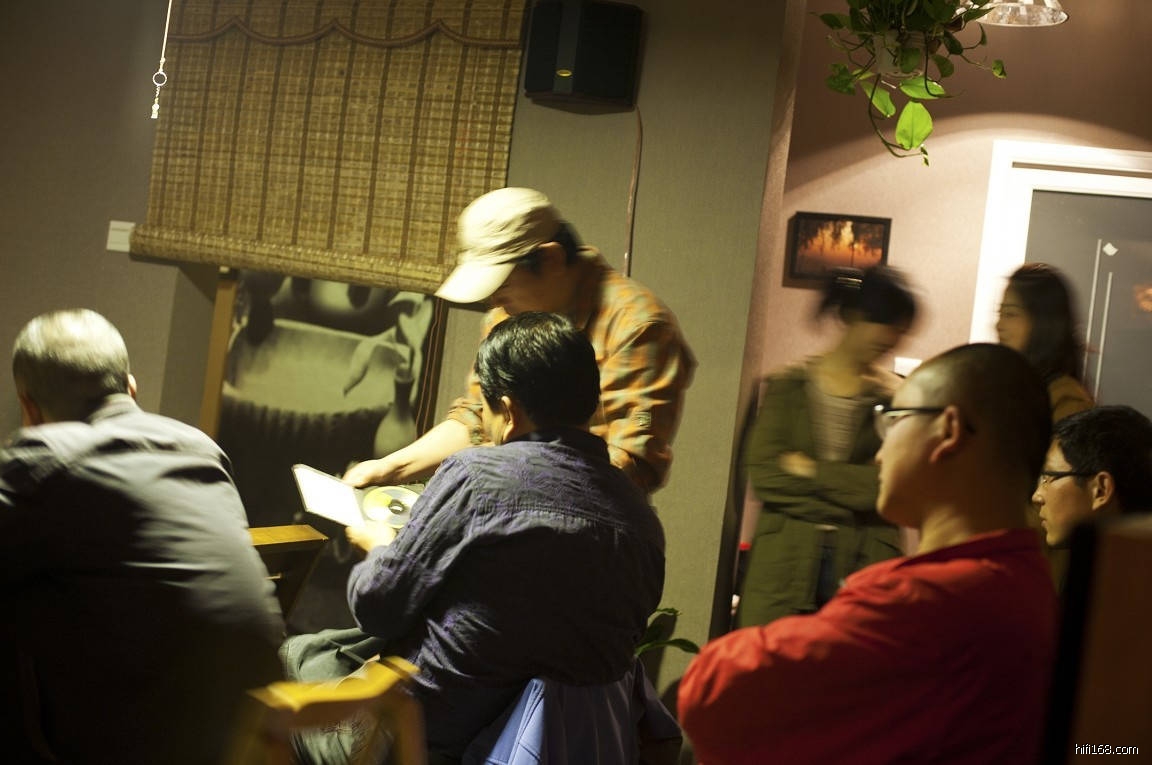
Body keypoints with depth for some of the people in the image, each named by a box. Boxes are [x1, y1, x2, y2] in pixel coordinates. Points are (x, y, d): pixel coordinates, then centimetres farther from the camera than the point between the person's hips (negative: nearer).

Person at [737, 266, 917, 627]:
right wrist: (845, 506, -8)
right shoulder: (788, 386, 6)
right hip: (784, 566, 0)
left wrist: (813, 471, -5)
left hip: (863, 567, 0)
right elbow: (763, 474, -5)